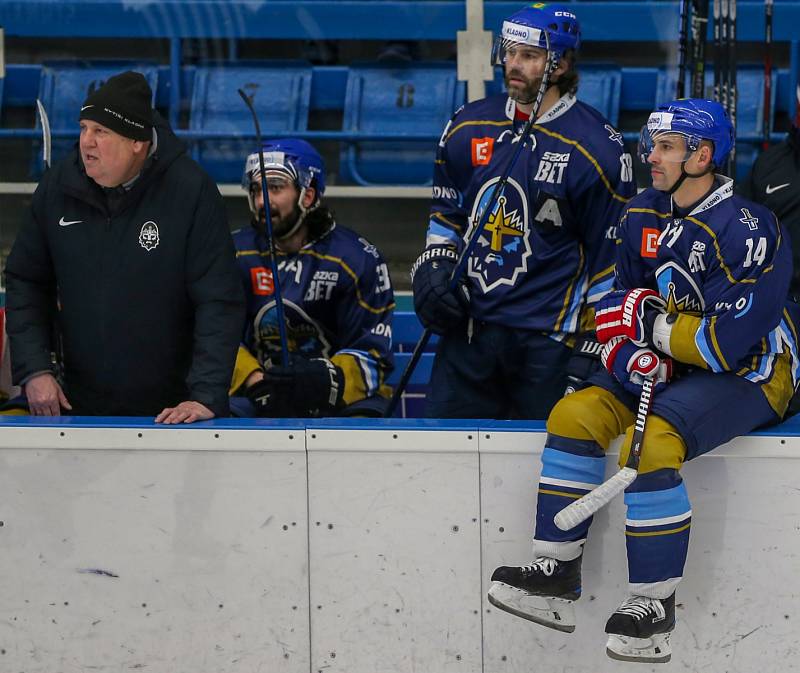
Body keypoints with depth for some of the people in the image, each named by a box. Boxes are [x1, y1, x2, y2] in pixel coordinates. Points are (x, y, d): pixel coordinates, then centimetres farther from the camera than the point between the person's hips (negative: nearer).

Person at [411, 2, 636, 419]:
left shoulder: (597, 149, -10)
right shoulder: (468, 127, 6)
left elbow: (612, 256, -7)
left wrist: (593, 347, -9)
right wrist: (434, 268, 6)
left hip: (548, 336, -5)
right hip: (469, 324, 5)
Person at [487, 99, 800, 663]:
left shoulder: (746, 229, -22)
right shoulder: (643, 217, 4)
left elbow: (727, 342, -26)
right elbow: (622, 304, 9)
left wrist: (653, 325, -16)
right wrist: (631, 352, -12)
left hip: (747, 376, -8)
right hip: (669, 367, 8)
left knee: (651, 442, -30)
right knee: (577, 415, -10)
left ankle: (655, 605, -21)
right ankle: (556, 577, -7)